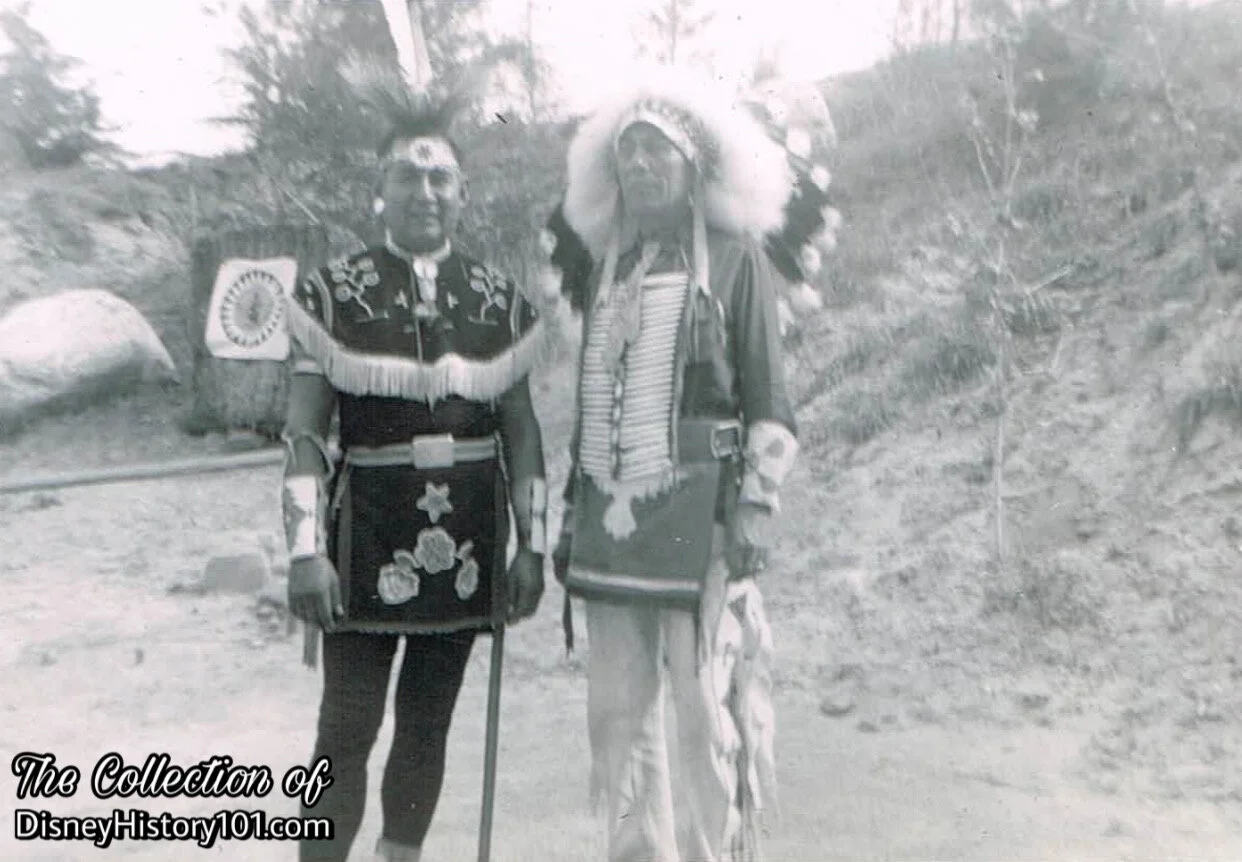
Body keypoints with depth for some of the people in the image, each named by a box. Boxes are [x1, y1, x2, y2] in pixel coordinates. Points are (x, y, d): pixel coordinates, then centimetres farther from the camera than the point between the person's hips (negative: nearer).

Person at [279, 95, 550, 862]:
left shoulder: (501, 302, 5)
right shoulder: (334, 294, -2)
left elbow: (520, 429, 7)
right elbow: (306, 432, -4)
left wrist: (532, 545, 4)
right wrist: (306, 549, -11)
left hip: (465, 546, 3)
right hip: (368, 539, -2)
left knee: (429, 722, 13)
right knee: (349, 726, 1)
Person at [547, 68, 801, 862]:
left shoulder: (736, 258, 3)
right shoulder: (605, 268, 17)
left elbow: (769, 400, -3)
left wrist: (756, 510, -12)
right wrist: (572, 519, 15)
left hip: (696, 518, -5)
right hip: (611, 521, 5)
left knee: (706, 715, -2)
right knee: (616, 715, 9)